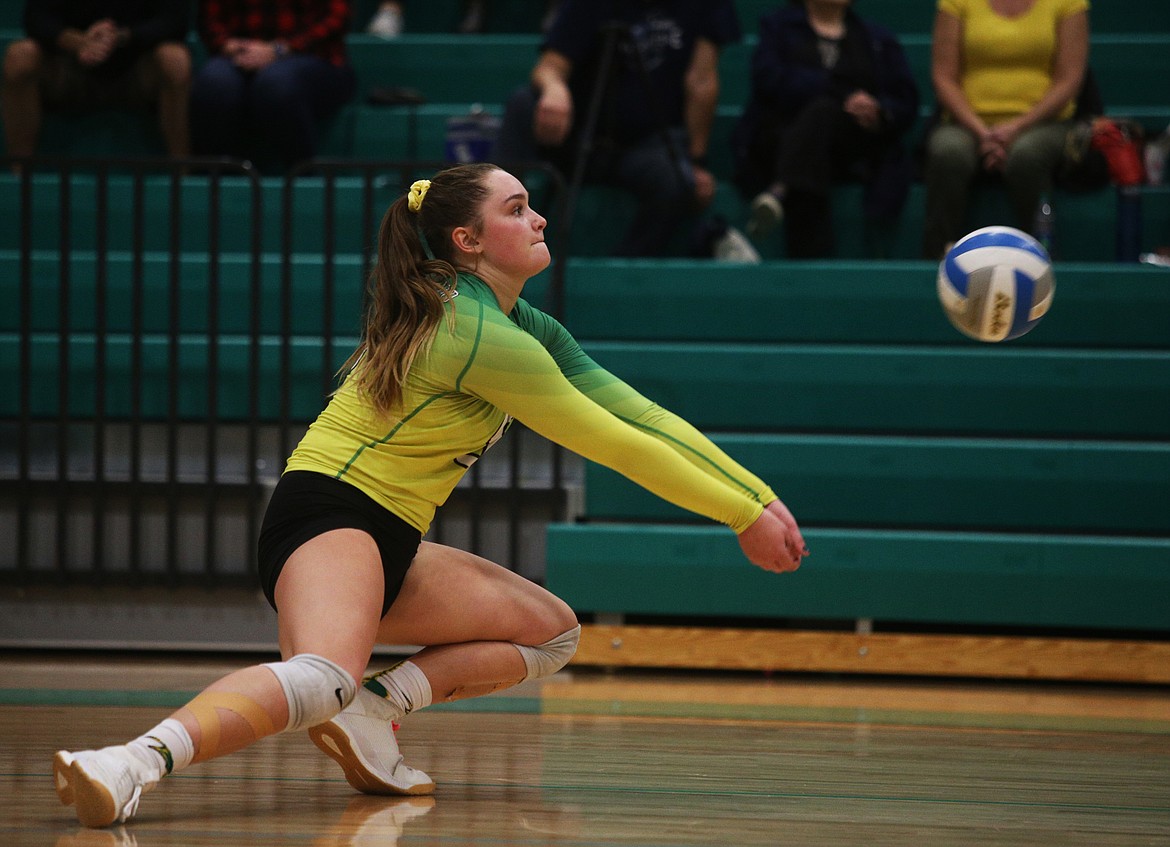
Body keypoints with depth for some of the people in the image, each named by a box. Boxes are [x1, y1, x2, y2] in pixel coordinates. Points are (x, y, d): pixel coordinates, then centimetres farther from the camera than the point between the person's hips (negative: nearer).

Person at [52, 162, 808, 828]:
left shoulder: (528, 330, 14)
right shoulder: (483, 335, -16)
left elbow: (640, 415, 15)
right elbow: (613, 443, -12)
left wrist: (759, 500, 10)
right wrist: (742, 516, -5)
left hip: (390, 541, 10)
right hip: (329, 517, -10)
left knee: (551, 631, 13)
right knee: (328, 678, -38)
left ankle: (371, 713, -4)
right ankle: (136, 763, -53)